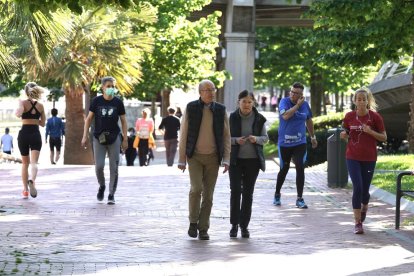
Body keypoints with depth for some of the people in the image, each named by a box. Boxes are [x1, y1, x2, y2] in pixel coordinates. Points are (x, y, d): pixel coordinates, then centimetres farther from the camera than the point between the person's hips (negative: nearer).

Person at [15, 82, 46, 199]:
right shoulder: (40, 106, 6)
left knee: (25, 163, 15)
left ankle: (25, 190, 18)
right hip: (35, 134, 0)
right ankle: (32, 181, -41)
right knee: (34, 162, -10)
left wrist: (17, 111, -3)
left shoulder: (23, 103, -3)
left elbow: (19, 113, -24)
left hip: (24, 133, 0)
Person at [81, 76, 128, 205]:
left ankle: (111, 195, 8)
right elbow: (89, 118, 4)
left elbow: (123, 121, 7)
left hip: (114, 138, 0)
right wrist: (85, 136, -3)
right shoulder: (96, 101, -1)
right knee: (99, 166, -7)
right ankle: (101, 186, 23)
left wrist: (125, 139, 4)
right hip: (99, 138, 0)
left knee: (114, 168, -1)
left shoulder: (118, 102, 1)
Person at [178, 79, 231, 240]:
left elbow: (226, 136, 5)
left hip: (213, 157, 2)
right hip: (195, 156, -2)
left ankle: (203, 229, 11)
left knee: (208, 194, 2)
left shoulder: (221, 110, 2)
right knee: (196, 188, -18)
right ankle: (193, 222, 1)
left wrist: (226, 159, -3)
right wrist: (181, 159, -2)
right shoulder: (191, 108, -3)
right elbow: (183, 134, 0)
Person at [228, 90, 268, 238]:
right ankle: (234, 224, 4)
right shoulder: (233, 118, -2)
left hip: (253, 160, 1)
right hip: (235, 159, -1)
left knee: (248, 192, 4)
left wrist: (256, 139, -15)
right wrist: (236, 140, -18)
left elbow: (265, 137, 6)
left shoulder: (259, 119, 0)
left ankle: (244, 225, 12)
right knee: (235, 190, -8)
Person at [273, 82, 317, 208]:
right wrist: (298, 105, -23)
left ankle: (299, 199, -3)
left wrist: (313, 137, 23)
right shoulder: (284, 102, -8)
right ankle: (277, 194, 31)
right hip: (284, 143, -2)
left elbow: (309, 121, 18)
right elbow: (285, 115, -27)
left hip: (300, 143, 2)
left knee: (300, 168, -9)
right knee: (284, 170, 9)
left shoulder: (305, 104, 2)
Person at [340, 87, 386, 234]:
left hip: (369, 158, 0)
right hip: (353, 157, 0)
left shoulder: (375, 117, -5)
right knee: (357, 188, -13)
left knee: (365, 189, 7)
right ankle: (358, 223, -7)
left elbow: (384, 137, 0)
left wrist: (371, 132, -17)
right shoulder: (349, 116, 1)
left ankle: (364, 208, 42)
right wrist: (344, 136, -9)